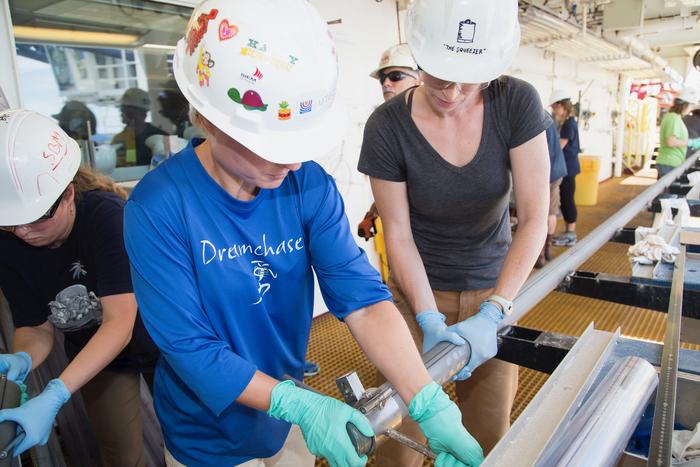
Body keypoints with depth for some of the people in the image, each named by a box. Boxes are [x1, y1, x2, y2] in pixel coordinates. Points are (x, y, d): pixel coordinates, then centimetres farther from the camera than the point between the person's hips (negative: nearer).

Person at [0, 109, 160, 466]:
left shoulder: (108, 215, -33)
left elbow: (120, 323, -37)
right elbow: (35, 326, -11)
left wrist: (54, 396, -45)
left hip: (156, 340, -3)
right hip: (93, 354, 4)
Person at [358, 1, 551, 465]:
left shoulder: (518, 104, -13)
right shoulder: (387, 126, -16)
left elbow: (535, 218, -15)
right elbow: (398, 234, -12)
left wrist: (492, 314, -23)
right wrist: (430, 321, -20)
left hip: (495, 291, 2)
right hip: (419, 291, -1)